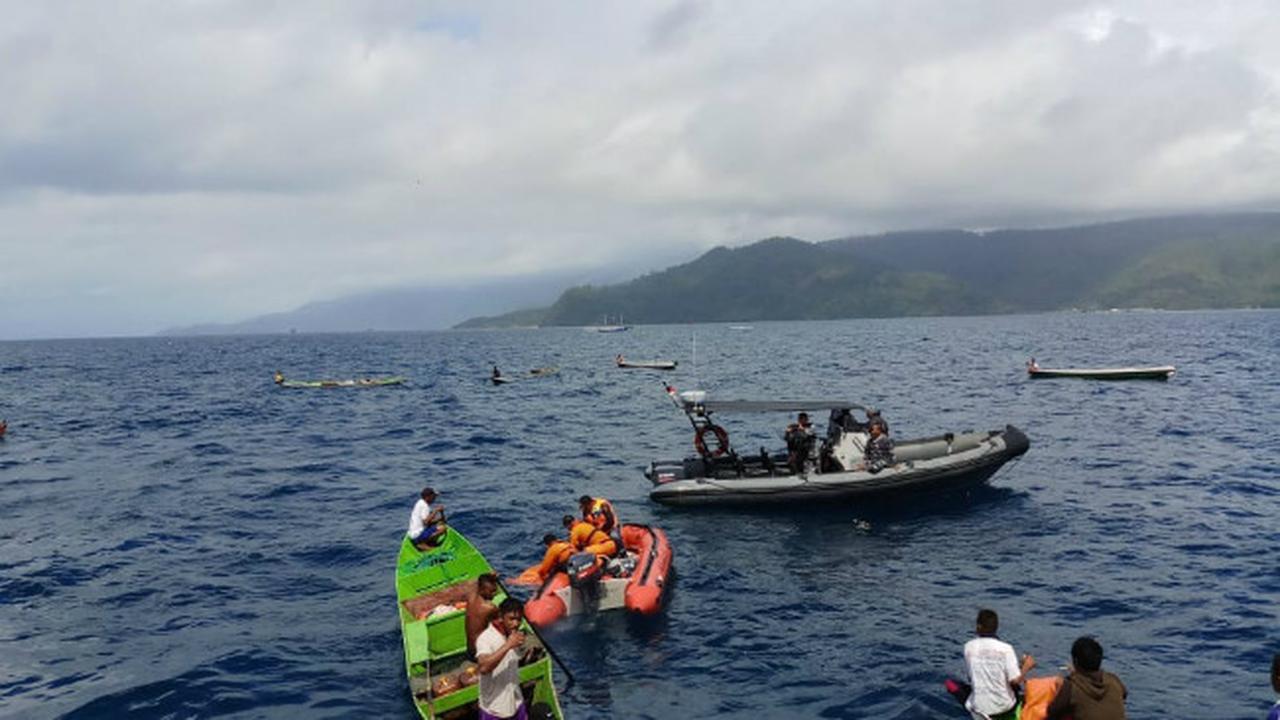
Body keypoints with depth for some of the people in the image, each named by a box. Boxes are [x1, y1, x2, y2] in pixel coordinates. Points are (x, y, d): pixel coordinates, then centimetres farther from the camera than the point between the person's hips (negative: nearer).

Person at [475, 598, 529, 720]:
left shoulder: (513, 635, 0)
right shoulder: (486, 638, -23)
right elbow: (483, 667, -40)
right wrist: (507, 645, -39)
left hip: (515, 703, 7)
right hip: (494, 708, -7)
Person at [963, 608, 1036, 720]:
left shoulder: (969, 647, -6)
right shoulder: (1006, 648, -13)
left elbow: (970, 677, 3)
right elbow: (1015, 680, -15)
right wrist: (1026, 667, 5)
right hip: (1004, 706, 0)